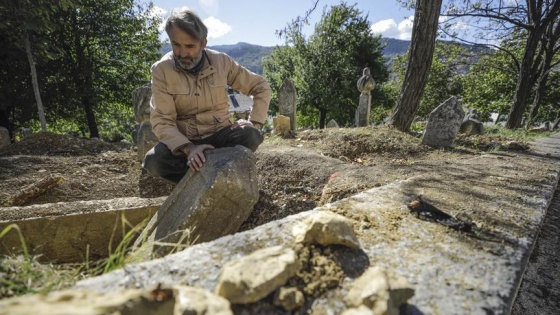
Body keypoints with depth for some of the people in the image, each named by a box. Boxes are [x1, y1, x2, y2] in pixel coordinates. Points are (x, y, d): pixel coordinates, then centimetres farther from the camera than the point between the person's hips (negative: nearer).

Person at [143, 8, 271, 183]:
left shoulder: (221, 61, -5)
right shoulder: (161, 70, -9)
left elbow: (262, 87, 2)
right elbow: (161, 121, -15)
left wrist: (254, 123, -12)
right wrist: (188, 148, -33)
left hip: (220, 134, 1)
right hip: (184, 141, 0)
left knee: (251, 136, -30)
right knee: (153, 161, -30)